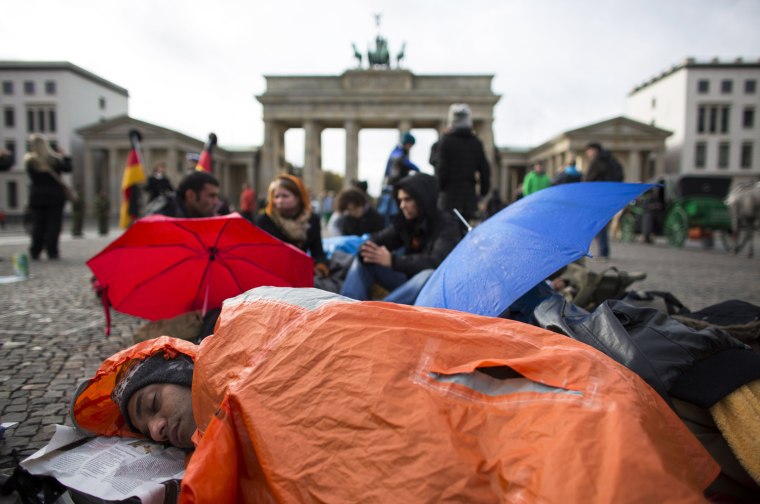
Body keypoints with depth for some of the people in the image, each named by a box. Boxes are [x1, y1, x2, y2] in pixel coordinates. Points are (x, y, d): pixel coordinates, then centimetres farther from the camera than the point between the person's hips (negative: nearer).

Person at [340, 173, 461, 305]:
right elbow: (378, 240, -4)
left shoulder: (447, 224, -17)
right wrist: (369, 251, -29)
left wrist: (392, 261, -36)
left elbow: (437, 261, -31)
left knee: (430, 275, -40)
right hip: (409, 280, 6)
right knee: (362, 261, -3)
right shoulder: (404, 220, 1)